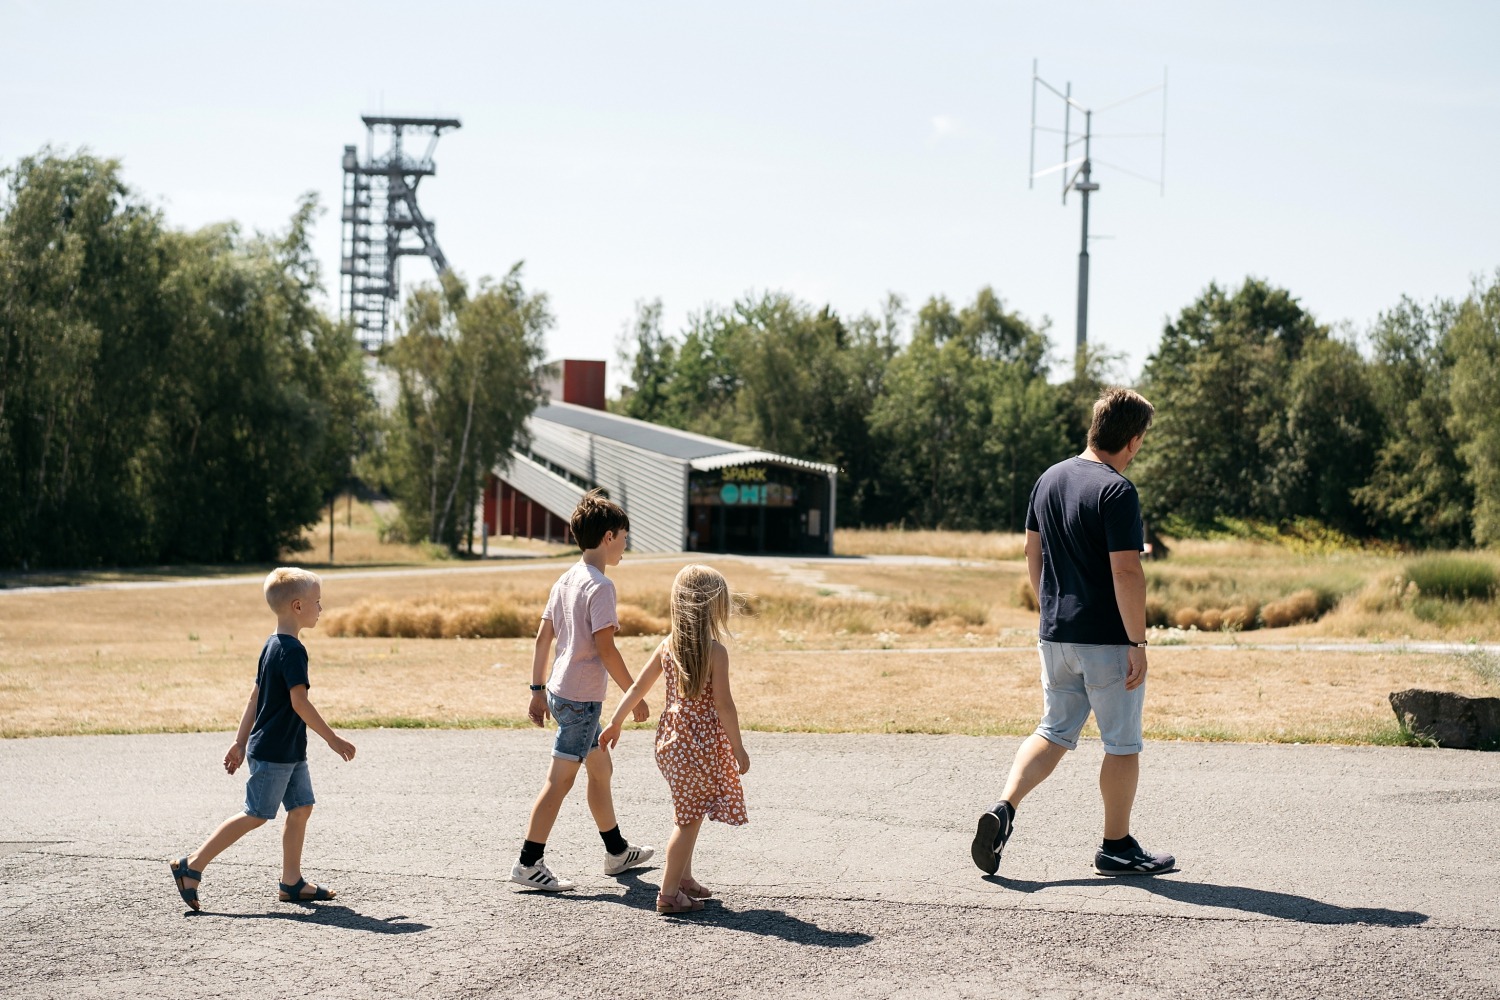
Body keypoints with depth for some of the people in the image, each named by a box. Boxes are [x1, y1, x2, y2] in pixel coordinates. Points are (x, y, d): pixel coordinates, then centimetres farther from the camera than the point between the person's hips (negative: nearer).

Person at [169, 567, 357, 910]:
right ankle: (191, 866, 0)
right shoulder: (292, 650, -19)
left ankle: (291, 882, 13)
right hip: (273, 753, -10)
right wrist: (333, 739, -20)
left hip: (289, 752, 10)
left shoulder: (272, 646, 11)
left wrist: (240, 743, 18)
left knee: (301, 807, 10)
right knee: (256, 815, -4)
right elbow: (299, 702, -24)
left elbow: (255, 697, 15)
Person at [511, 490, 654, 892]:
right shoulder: (599, 586, -17)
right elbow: (605, 648, -19)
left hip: (560, 692, 10)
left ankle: (617, 851, 33)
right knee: (559, 780, -5)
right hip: (581, 697, -10)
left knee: (601, 769, 21)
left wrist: (538, 690, 17)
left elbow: (542, 637, 12)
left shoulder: (566, 580, 10)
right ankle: (528, 863, -2)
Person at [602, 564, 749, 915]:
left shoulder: (667, 646, 3)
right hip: (703, 744, -7)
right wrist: (739, 747, -9)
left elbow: (637, 687, 9)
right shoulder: (716, 651, -15)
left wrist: (616, 722, 20)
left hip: (671, 740, 7)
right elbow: (723, 704, -16)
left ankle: (684, 877, 33)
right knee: (690, 818, 0)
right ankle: (669, 893, 0)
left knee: (689, 814, 22)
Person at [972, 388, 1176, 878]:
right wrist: (1138, 643, -16)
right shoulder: (1117, 491, -17)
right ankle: (1117, 847, 16)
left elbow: (1033, 554, 15)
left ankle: (1003, 809, -5)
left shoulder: (1049, 480, 8)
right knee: (1122, 743, 8)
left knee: (1054, 732, 14)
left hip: (1055, 635, 7)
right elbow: (1126, 571, -20)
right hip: (1107, 639, -7)